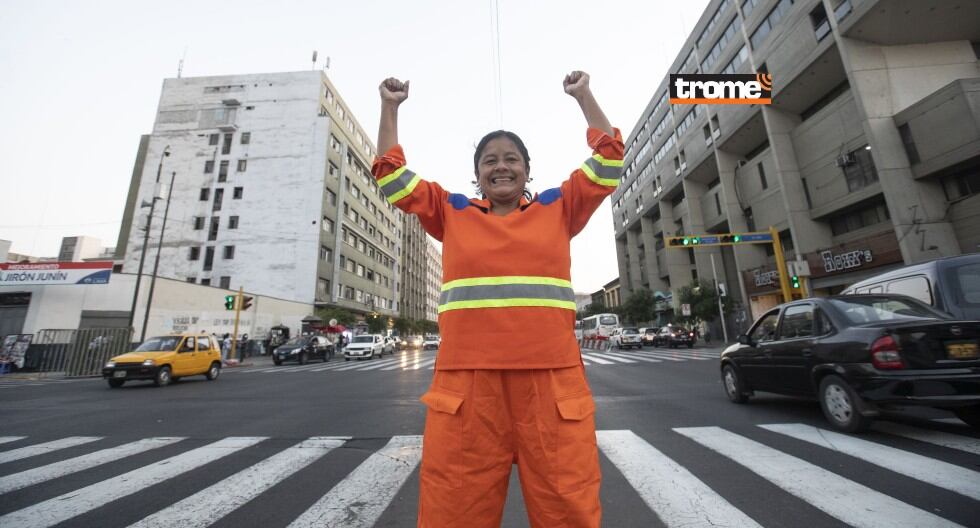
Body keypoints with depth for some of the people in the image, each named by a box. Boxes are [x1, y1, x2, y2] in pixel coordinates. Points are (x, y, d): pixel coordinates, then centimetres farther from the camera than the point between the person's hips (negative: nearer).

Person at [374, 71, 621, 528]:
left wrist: (583, 95, 19)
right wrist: (389, 107, 20)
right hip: (466, 385, 1)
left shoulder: (558, 209, 12)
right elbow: (392, 174, 17)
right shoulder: (452, 213, 12)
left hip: (552, 383, 1)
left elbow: (608, 158, 16)